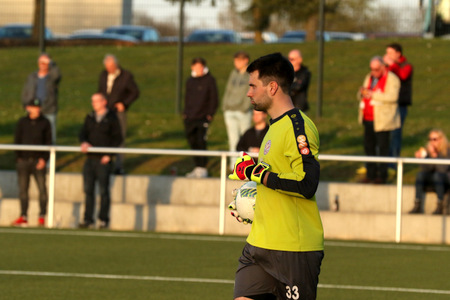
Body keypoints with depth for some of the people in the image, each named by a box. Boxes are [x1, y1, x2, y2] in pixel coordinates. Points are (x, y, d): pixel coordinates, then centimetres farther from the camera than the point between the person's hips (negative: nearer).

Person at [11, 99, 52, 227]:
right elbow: (17, 140, 10)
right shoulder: (22, 122, 8)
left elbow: (48, 142, 2)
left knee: (42, 188, -5)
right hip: (23, 160, 2)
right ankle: (23, 216, 9)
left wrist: (44, 158, -8)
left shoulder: (45, 122, 5)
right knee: (23, 189, 3)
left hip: (38, 161, -2)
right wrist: (17, 157, 0)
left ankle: (42, 216, 2)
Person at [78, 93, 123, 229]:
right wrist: (84, 142, -13)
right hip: (90, 159, 5)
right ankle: (88, 220, 6)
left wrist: (109, 154, -10)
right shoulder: (90, 118, 14)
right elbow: (83, 133, 10)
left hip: (104, 160, -5)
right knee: (88, 190, 2)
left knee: (104, 190, -2)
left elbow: (118, 138, -2)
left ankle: (104, 220, 3)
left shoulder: (112, 118, -1)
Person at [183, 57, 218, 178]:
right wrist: (185, 113, 13)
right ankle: (198, 167, 15)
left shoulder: (209, 80, -2)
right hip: (189, 118, 6)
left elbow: (214, 100, -1)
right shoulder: (190, 81, 14)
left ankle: (203, 169, -8)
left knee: (201, 142, -12)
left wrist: (210, 115, -8)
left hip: (203, 118, -6)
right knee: (193, 143, 7)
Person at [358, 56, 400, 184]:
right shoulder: (369, 77, 17)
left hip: (382, 120, -7)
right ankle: (371, 174, 16)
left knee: (382, 147, -5)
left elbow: (392, 97, -20)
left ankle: (382, 175, 1)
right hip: (368, 119, 7)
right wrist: (362, 93, -4)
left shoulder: (392, 79, -7)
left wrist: (373, 94, -21)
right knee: (369, 146, 8)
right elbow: (361, 96, 22)